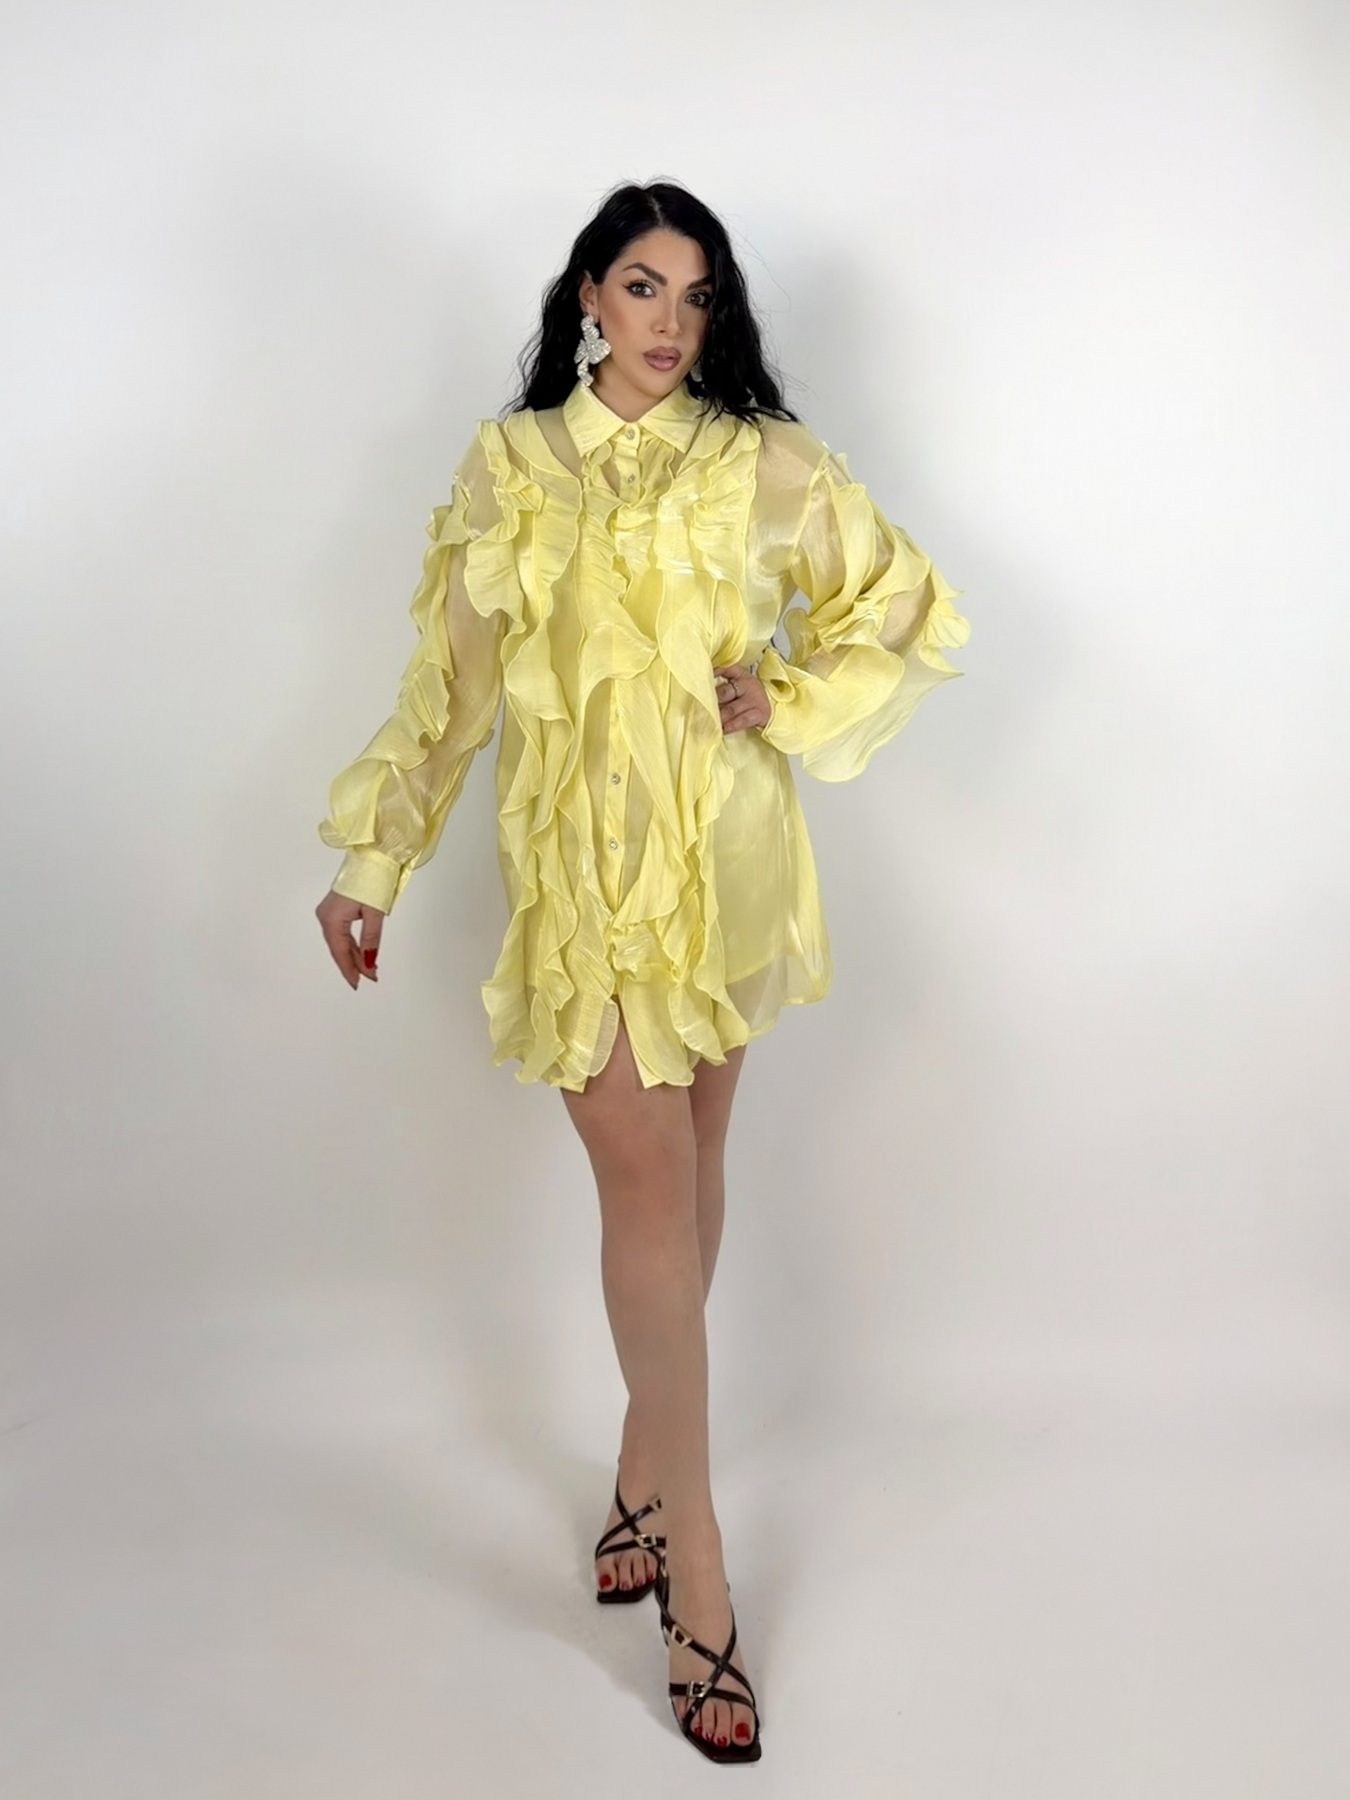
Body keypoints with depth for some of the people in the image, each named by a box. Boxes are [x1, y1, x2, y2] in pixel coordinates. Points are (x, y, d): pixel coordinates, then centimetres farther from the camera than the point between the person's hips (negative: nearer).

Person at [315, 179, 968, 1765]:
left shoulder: (762, 461, 5)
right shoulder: (506, 466, 8)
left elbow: (912, 609, 9)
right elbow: (446, 679, 10)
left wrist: (789, 700, -5)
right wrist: (372, 860, 8)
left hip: (723, 855, 1)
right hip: (578, 861, 0)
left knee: (683, 1174, 9)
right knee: (649, 1189, -5)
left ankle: (646, 1473, 29)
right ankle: (699, 1584, 3)